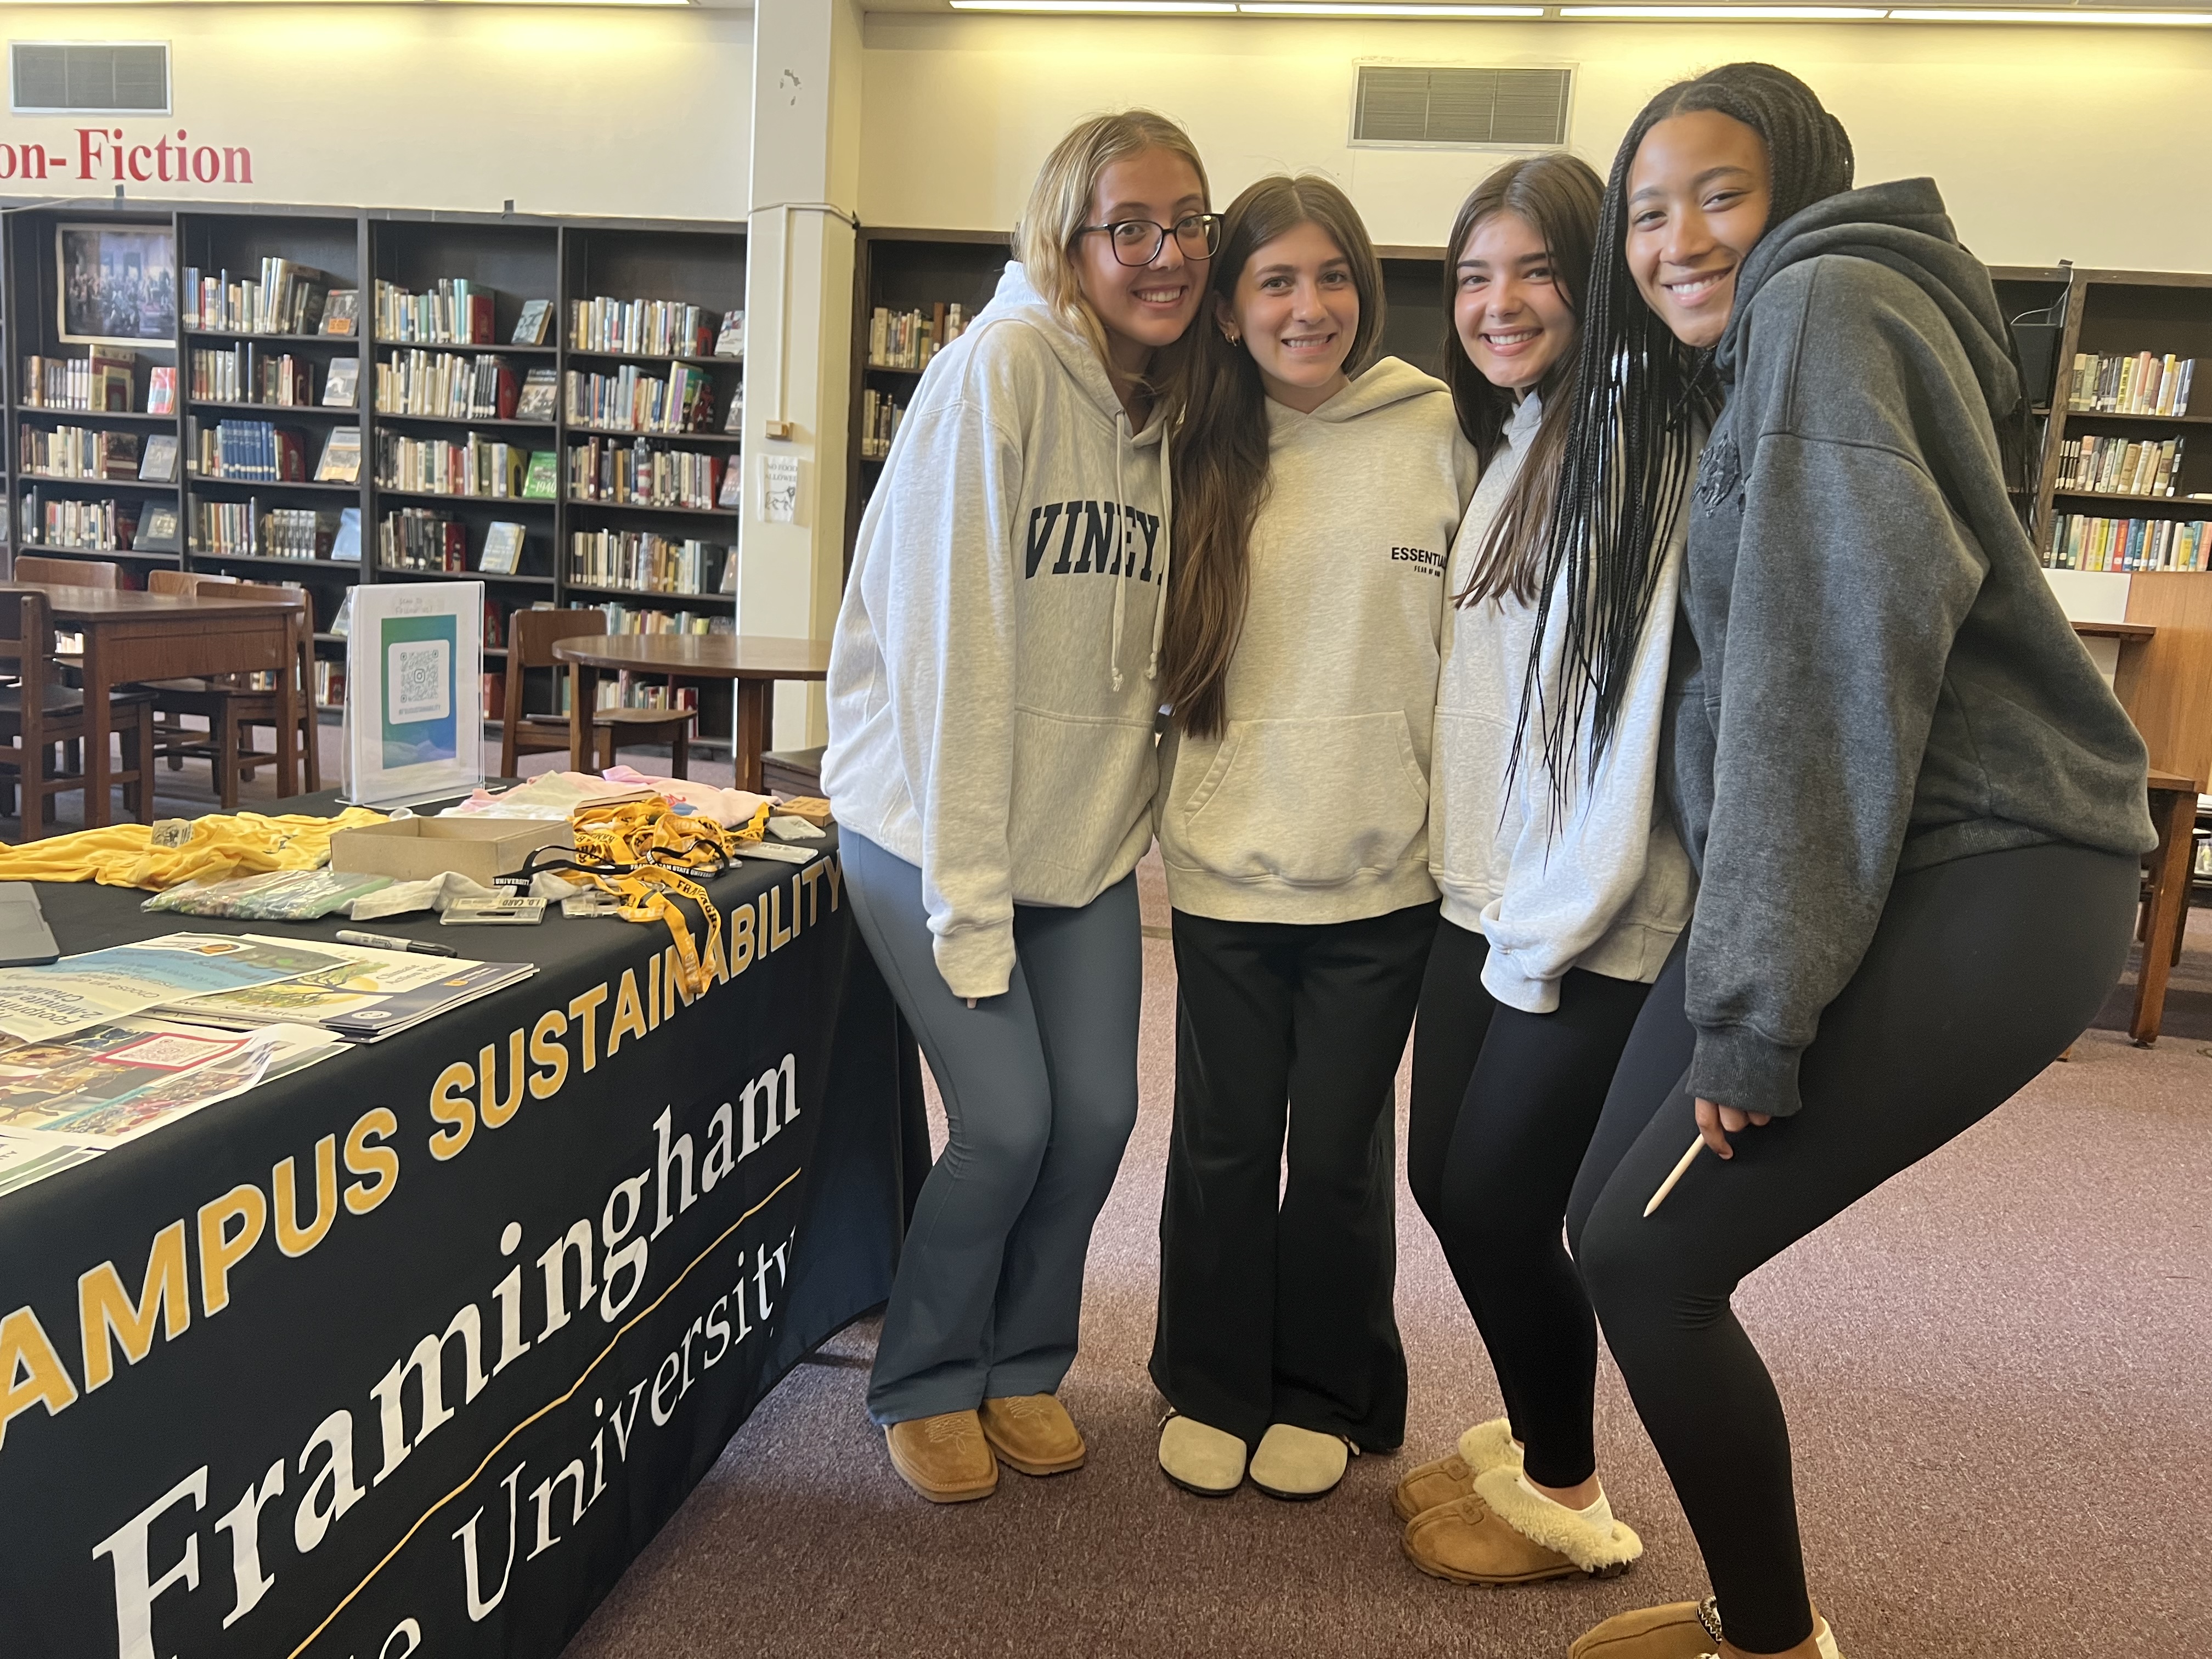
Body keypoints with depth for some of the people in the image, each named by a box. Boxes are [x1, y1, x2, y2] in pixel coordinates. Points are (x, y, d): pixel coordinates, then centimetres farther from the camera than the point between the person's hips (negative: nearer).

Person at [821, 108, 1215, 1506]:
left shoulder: (1172, 405, 5)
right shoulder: (1002, 367, -17)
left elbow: (1144, 645, 10)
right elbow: (950, 636, -21)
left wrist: (1131, 812, 0)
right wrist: (967, 896, -21)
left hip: (1085, 829, 6)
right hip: (930, 819, -6)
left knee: (1097, 1112, 2)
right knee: (1008, 1118, -8)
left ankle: (1025, 1366, 29)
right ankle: (925, 1386, 19)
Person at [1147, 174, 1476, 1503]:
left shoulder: (1439, 434, -2)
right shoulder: (1206, 456, 6)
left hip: (1383, 868, -2)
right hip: (1226, 860, 2)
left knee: (1340, 1147, 9)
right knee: (1223, 1141, 10)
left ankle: (1326, 1394, 31)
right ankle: (1213, 1386, 30)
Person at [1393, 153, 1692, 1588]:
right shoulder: (1510, 455, 14)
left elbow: (1636, 722, -20)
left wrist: (1546, 940, -16)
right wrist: (1483, 906, 11)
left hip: (1594, 932, -8)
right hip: (1483, 904, 8)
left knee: (1500, 1203, 0)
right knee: (1446, 1178, 13)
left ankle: (1570, 1498, 24)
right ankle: (1529, 1434, 36)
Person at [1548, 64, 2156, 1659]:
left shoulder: (1825, 302, -8)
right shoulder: (1752, 357, 23)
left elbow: (1836, 658, -19)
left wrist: (1756, 1005, -19)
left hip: (1981, 883, -9)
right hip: (1870, 870, 9)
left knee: (1650, 1254, -10)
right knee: (1615, 1219, 7)